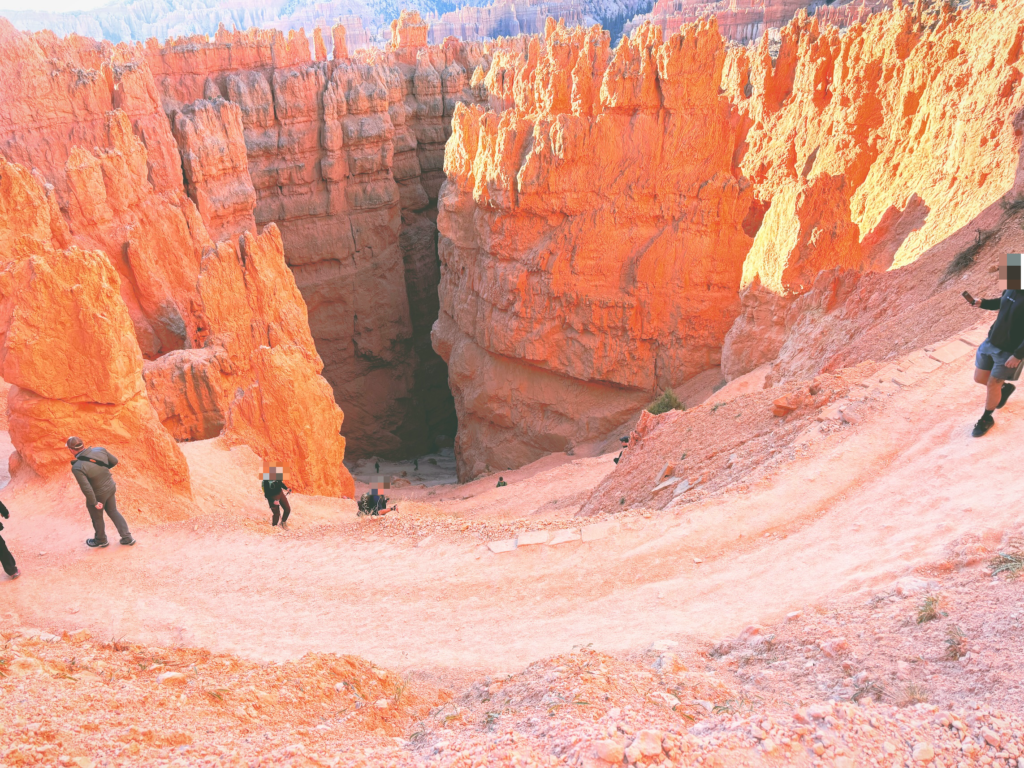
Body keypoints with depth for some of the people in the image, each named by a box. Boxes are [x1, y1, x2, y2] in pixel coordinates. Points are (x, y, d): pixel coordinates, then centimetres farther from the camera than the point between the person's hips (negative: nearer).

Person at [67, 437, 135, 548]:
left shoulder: (77, 468, -32)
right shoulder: (100, 450, -17)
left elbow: (86, 488, -29)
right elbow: (114, 461, 0)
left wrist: (94, 503, -15)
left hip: (97, 495, -5)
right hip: (111, 488, 5)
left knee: (97, 517, 22)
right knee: (113, 512, 26)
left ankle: (101, 540, 48)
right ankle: (127, 538, 32)